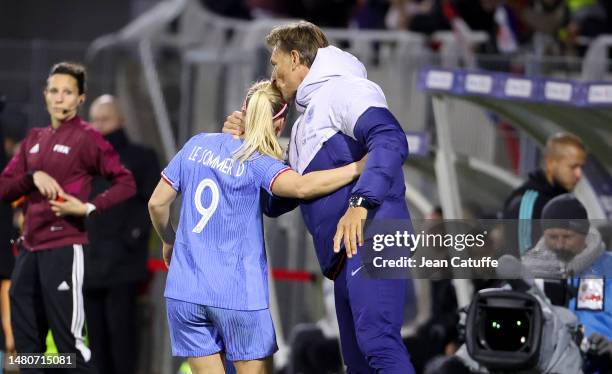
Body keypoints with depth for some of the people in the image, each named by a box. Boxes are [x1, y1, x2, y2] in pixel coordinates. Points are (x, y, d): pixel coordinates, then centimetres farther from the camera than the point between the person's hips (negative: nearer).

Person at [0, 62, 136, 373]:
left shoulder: (86, 138, -3)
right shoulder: (34, 139, 15)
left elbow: (126, 183, -8)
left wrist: (89, 208, -19)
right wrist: (33, 177, -8)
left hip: (63, 247, -7)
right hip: (29, 248, 7)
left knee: (68, 338, -10)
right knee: (26, 342, 10)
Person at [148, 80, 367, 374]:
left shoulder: (198, 145, 6)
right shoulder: (257, 163, -9)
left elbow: (157, 203, 11)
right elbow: (301, 187, -29)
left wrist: (169, 242, 28)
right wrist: (359, 168, -25)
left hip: (185, 292, 4)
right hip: (239, 294, -4)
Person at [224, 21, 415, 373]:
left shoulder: (341, 89, 0)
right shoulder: (304, 123, 31)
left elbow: (391, 141, -18)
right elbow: (278, 201, 33)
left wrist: (360, 203, -29)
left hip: (370, 236, -10)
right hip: (343, 254, 10)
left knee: (377, 341, -24)